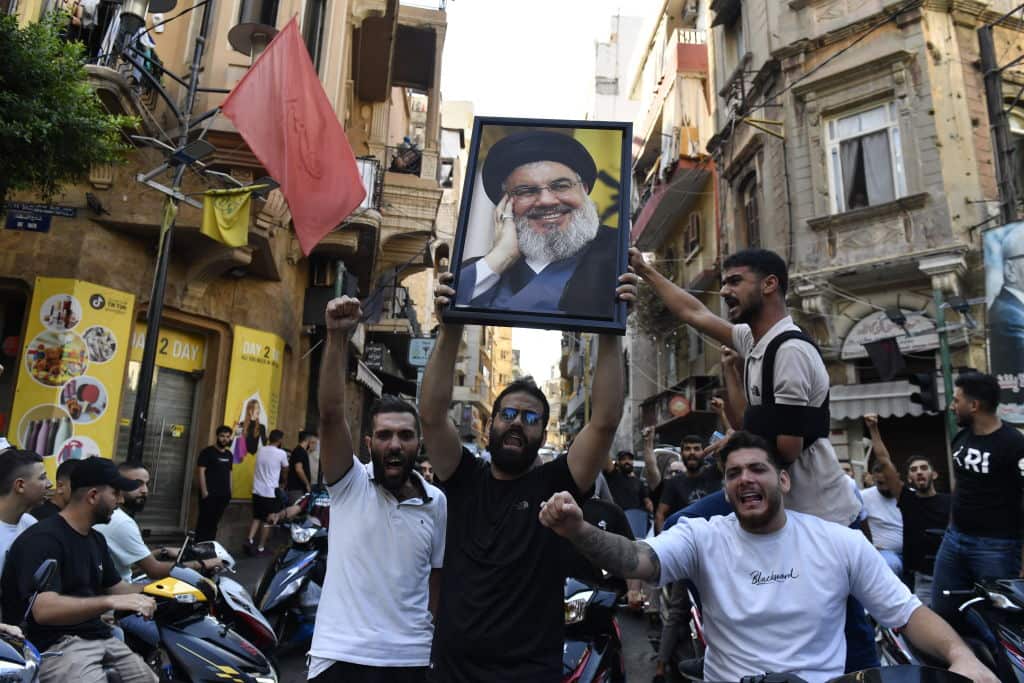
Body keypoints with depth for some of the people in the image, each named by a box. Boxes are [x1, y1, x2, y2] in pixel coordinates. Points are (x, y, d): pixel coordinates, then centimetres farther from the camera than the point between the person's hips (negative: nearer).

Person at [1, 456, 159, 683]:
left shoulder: (96, 539, 16)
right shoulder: (42, 538, -14)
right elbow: (43, 610, -25)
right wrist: (109, 602, -36)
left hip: (99, 636, 8)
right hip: (54, 645, -7)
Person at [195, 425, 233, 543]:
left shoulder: (229, 454, 14)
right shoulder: (208, 452, -5)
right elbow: (201, 471, -9)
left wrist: (229, 491, 12)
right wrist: (204, 491, -15)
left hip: (223, 494, 6)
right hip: (209, 494, -6)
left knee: (214, 522, 10)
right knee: (204, 520, -3)